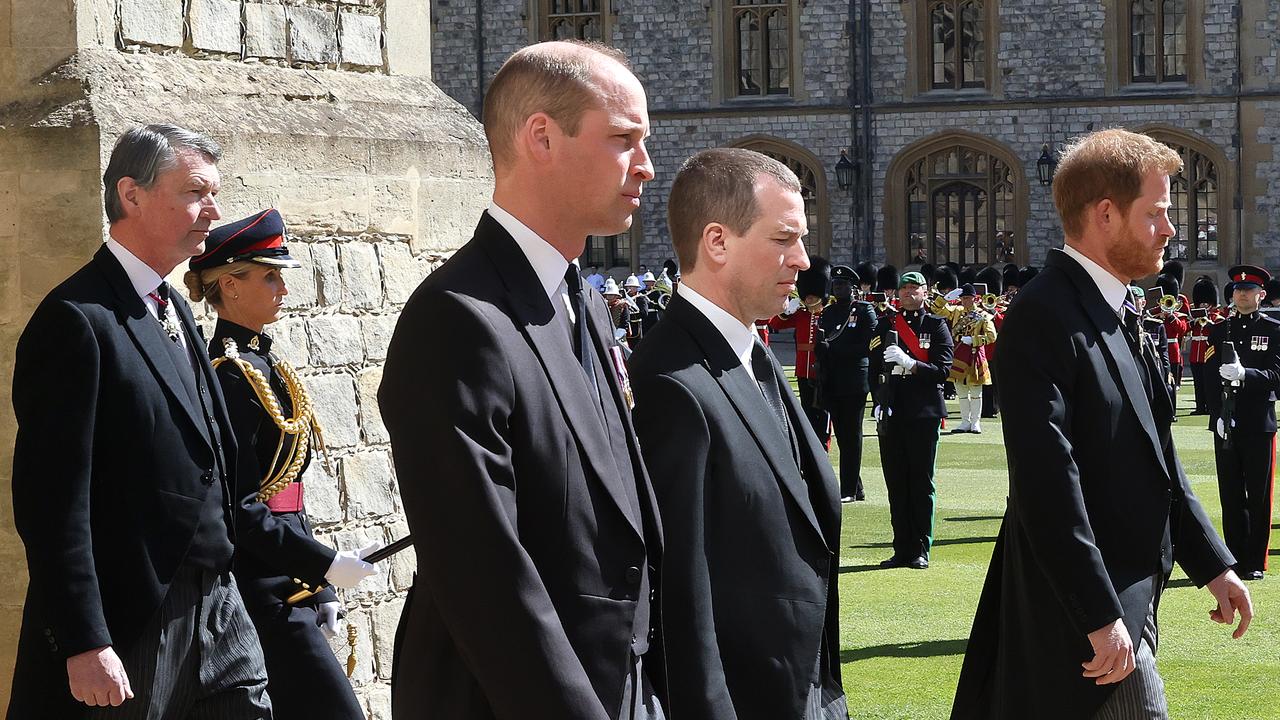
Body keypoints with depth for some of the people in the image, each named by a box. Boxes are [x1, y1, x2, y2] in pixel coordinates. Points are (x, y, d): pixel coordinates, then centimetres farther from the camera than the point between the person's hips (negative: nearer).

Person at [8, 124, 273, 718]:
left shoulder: (172, 311, 15)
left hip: (215, 602, 8)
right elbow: (52, 501, -19)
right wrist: (84, 645, -22)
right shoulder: (78, 320, -14)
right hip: (131, 624, -8)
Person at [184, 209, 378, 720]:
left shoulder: (263, 365, 15)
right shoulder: (231, 376, -14)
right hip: (263, 595, -9)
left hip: (285, 587, 9)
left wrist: (320, 591, 16)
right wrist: (325, 565, -16)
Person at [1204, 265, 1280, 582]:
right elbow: (1210, 374, 9)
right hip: (1226, 423, 3)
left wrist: (1244, 374, -26)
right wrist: (1217, 414, -3)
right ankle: (1236, 559, 11)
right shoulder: (1219, 331, 11)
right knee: (1231, 496, 5)